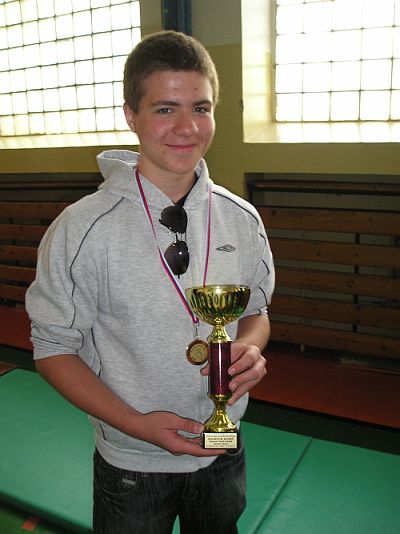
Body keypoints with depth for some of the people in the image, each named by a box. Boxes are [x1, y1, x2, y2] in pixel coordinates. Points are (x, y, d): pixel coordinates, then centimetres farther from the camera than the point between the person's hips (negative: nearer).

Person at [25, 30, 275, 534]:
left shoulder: (242, 219, -8)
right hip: (131, 465, -3)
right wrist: (137, 424, -21)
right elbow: (53, 347, -11)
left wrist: (250, 348, -17)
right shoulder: (81, 229, -19)